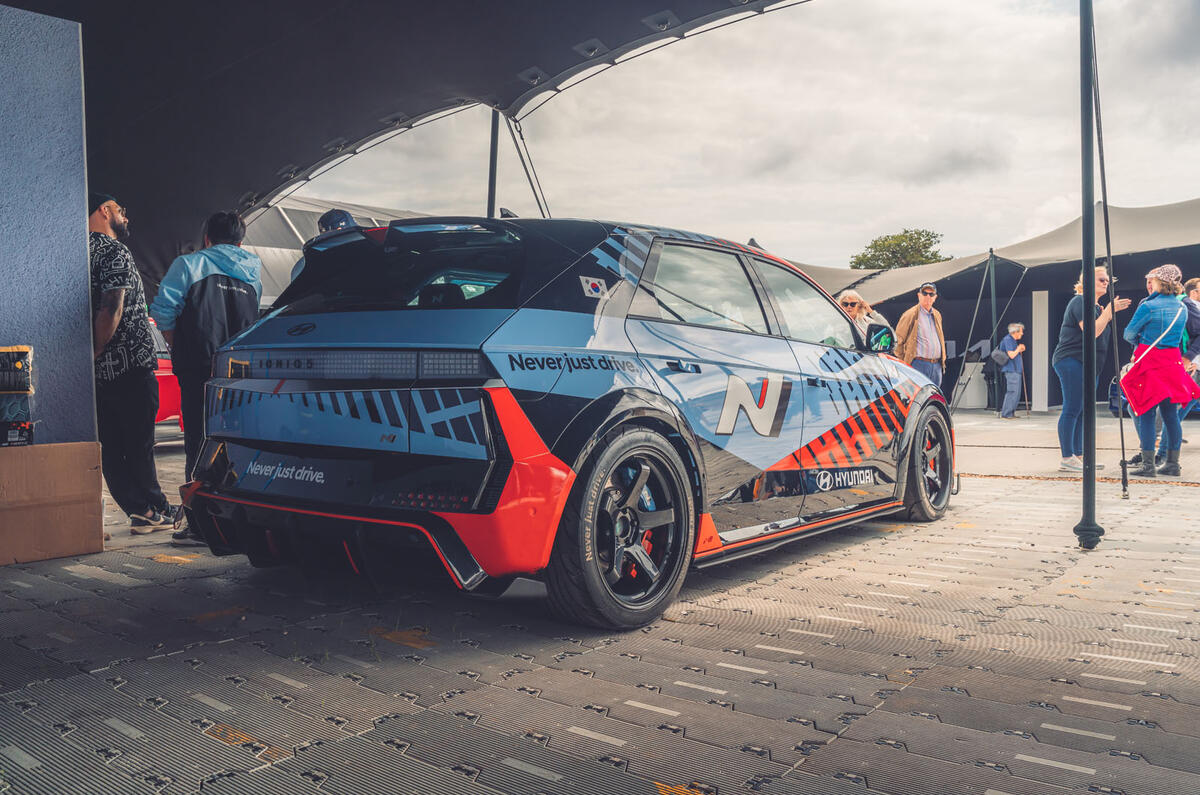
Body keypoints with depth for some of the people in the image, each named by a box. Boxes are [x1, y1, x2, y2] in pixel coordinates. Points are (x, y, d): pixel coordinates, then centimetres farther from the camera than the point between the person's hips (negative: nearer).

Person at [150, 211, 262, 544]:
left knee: (200, 441, -2)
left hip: (200, 367, -4)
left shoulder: (189, 263, 6)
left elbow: (163, 309, -4)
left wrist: (177, 349, 8)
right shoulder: (254, 270, 18)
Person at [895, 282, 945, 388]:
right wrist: (903, 363, -4)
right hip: (918, 364, -7)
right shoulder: (910, 315, -5)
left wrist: (943, 359, 20)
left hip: (937, 366, 7)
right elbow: (898, 339, -4)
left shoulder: (937, 315, 18)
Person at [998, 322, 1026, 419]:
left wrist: (1020, 350, 10)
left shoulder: (1013, 340, 19)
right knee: (1012, 392, -12)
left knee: (1017, 393, 12)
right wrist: (1018, 348, -5)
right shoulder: (1008, 340, -12)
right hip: (1011, 370, -11)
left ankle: (1011, 413, 19)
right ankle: (1005, 414, -9)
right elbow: (1011, 355, -20)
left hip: (1016, 370, 11)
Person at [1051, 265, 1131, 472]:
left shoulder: (1095, 306, 22)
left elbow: (1100, 334, 21)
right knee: (1072, 409, -11)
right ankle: (1067, 458, -9)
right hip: (1071, 361, -10)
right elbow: (1092, 332, -19)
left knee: (1084, 410, 9)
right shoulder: (1080, 302, -9)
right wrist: (1109, 310, -17)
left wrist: (1109, 314, 11)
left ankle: (1079, 456, 14)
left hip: (1088, 365, 10)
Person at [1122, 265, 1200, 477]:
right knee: (1170, 414, 11)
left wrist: (1139, 343, 17)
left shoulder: (1148, 306, -12)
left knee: (1146, 414, -2)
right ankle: (1172, 463, 17)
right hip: (1172, 362, 6)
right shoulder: (1182, 309, 8)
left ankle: (1148, 464, -3)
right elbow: (1178, 336, 19)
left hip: (1149, 362, -6)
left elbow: (1129, 334, -3)